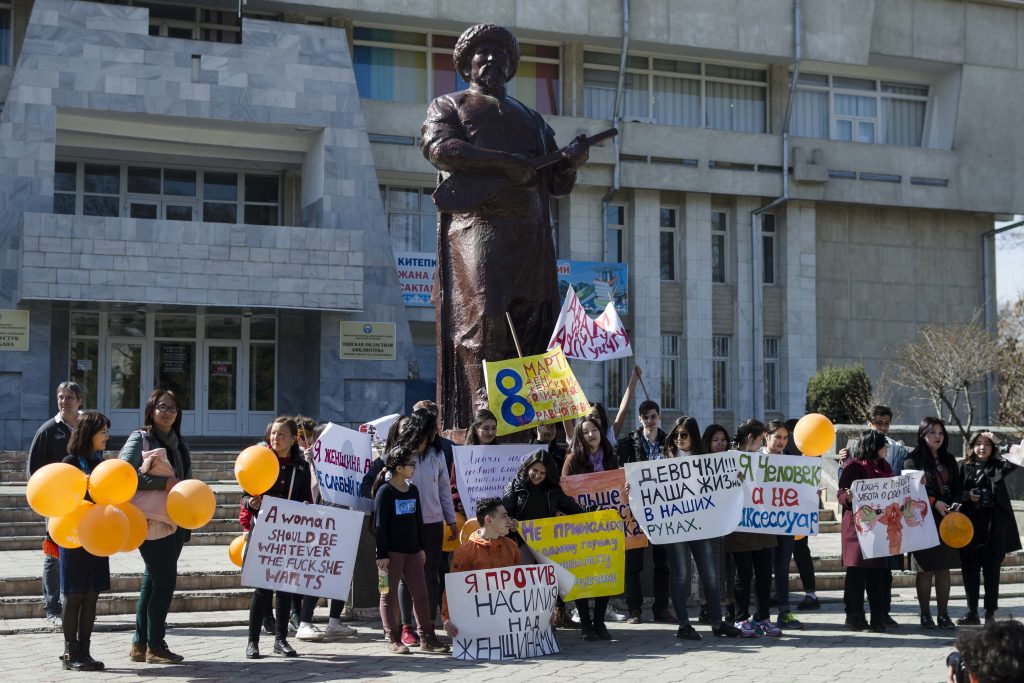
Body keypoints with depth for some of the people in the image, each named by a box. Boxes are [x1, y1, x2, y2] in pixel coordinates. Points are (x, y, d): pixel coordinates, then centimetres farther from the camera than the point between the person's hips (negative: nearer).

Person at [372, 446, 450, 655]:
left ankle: (427, 637, 12)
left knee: (421, 593, 6)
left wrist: (421, 548, 17)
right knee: (389, 594, 3)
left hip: (412, 550, 7)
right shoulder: (385, 491, -10)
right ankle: (393, 639, 7)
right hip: (391, 551, -7)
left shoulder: (413, 490, 11)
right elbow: (379, 524, -12)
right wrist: (381, 555, -15)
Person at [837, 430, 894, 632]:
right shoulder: (854, 466, -4)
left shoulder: (885, 467, 17)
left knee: (878, 573, 5)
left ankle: (878, 618, 10)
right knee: (857, 572, -3)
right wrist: (848, 497, -29)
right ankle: (855, 616, 4)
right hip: (858, 526, -6)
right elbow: (842, 495, -9)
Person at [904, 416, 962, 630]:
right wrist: (934, 503, -15)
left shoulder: (949, 460, 16)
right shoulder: (913, 460, -2)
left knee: (944, 568, 6)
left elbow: (957, 488, 15)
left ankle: (943, 615, 11)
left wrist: (954, 505, -5)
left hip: (946, 520, 5)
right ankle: (925, 614, 6)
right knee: (926, 568, -2)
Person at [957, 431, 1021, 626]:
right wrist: (967, 495, -9)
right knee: (970, 571, 4)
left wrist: (998, 441, -13)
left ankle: (990, 613, 8)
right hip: (970, 526, 1)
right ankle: (972, 613, 12)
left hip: (994, 526, -1)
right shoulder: (964, 467, 7)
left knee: (992, 571, 1)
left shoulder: (998, 466, 3)